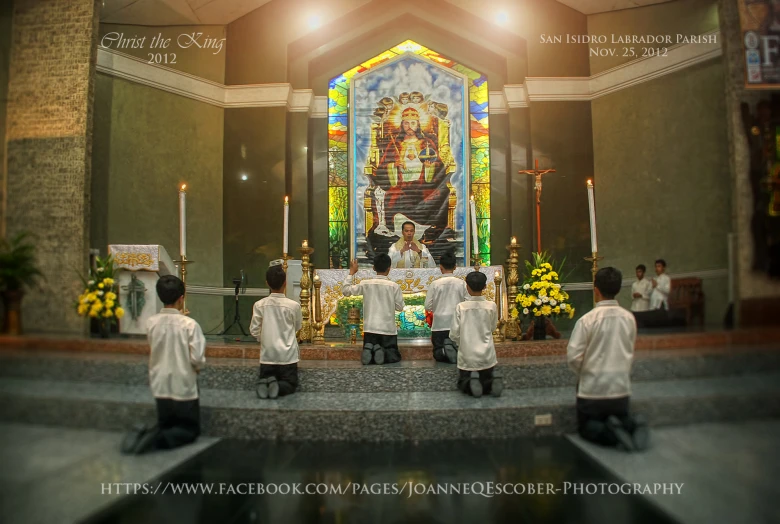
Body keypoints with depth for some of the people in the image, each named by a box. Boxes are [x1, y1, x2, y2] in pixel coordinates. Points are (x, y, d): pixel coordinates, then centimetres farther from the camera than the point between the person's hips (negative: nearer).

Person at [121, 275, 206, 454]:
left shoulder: (152, 323, -5)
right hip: (184, 388, -5)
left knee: (165, 426, 24)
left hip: (160, 387, 5)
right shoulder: (190, 325, -18)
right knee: (190, 430, 12)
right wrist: (198, 368, 5)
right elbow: (197, 359, -18)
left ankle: (143, 435, -7)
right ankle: (157, 440, -14)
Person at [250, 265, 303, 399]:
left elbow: (254, 331, -2)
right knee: (290, 384, 12)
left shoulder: (259, 305, -7)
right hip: (287, 355, -2)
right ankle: (278, 387, -19)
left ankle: (265, 384, -14)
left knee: (263, 380, 20)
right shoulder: (294, 305, -10)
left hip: (267, 355, 2)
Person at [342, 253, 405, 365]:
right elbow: (400, 307, 1)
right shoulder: (394, 286, -6)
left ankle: (369, 350, -19)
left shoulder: (365, 284, -3)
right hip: (388, 329, -1)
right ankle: (382, 352, -19)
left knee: (367, 357, 17)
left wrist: (351, 273, 15)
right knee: (395, 356, 14)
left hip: (370, 328, 2)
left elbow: (345, 290, 7)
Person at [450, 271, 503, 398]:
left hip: (467, 356, -1)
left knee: (463, 384, 20)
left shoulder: (461, 307, -12)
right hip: (487, 356, 2)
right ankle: (492, 383, -10)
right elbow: (493, 327, 8)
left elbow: (454, 334, -8)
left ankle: (470, 384, -13)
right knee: (486, 381, 24)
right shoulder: (491, 306, -7)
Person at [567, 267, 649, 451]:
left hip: (592, 389, -4)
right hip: (621, 388, 4)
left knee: (586, 428, 16)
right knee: (621, 420, 25)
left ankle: (610, 432, -15)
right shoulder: (629, 318, -3)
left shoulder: (587, 320, -18)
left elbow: (573, 356, -17)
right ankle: (633, 425, -8)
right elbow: (630, 352, 9)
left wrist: (583, 374, 3)